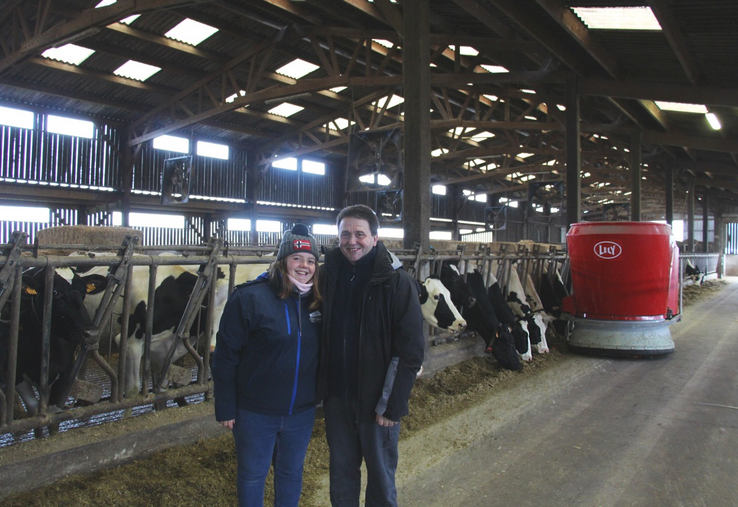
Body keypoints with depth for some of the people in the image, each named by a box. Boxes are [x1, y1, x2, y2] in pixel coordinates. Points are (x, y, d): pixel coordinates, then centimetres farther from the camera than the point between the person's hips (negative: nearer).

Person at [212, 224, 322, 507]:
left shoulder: (317, 302, -1)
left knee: (292, 472, 22)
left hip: (302, 412, 4)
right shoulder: (250, 298, -16)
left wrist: (320, 394, 8)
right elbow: (225, 356, -13)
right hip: (255, 413, -4)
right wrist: (225, 409, -11)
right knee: (252, 475, 16)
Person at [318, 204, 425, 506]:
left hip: (376, 400, -4)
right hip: (336, 395, 4)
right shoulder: (331, 274, 0)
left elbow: (410, 350, -14)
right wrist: (323, 386, 3)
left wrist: (391, 405, -15)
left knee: (381, 473, 14)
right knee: (341, 469, 19)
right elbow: (323, 333, 9)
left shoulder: (397, 282, -15)